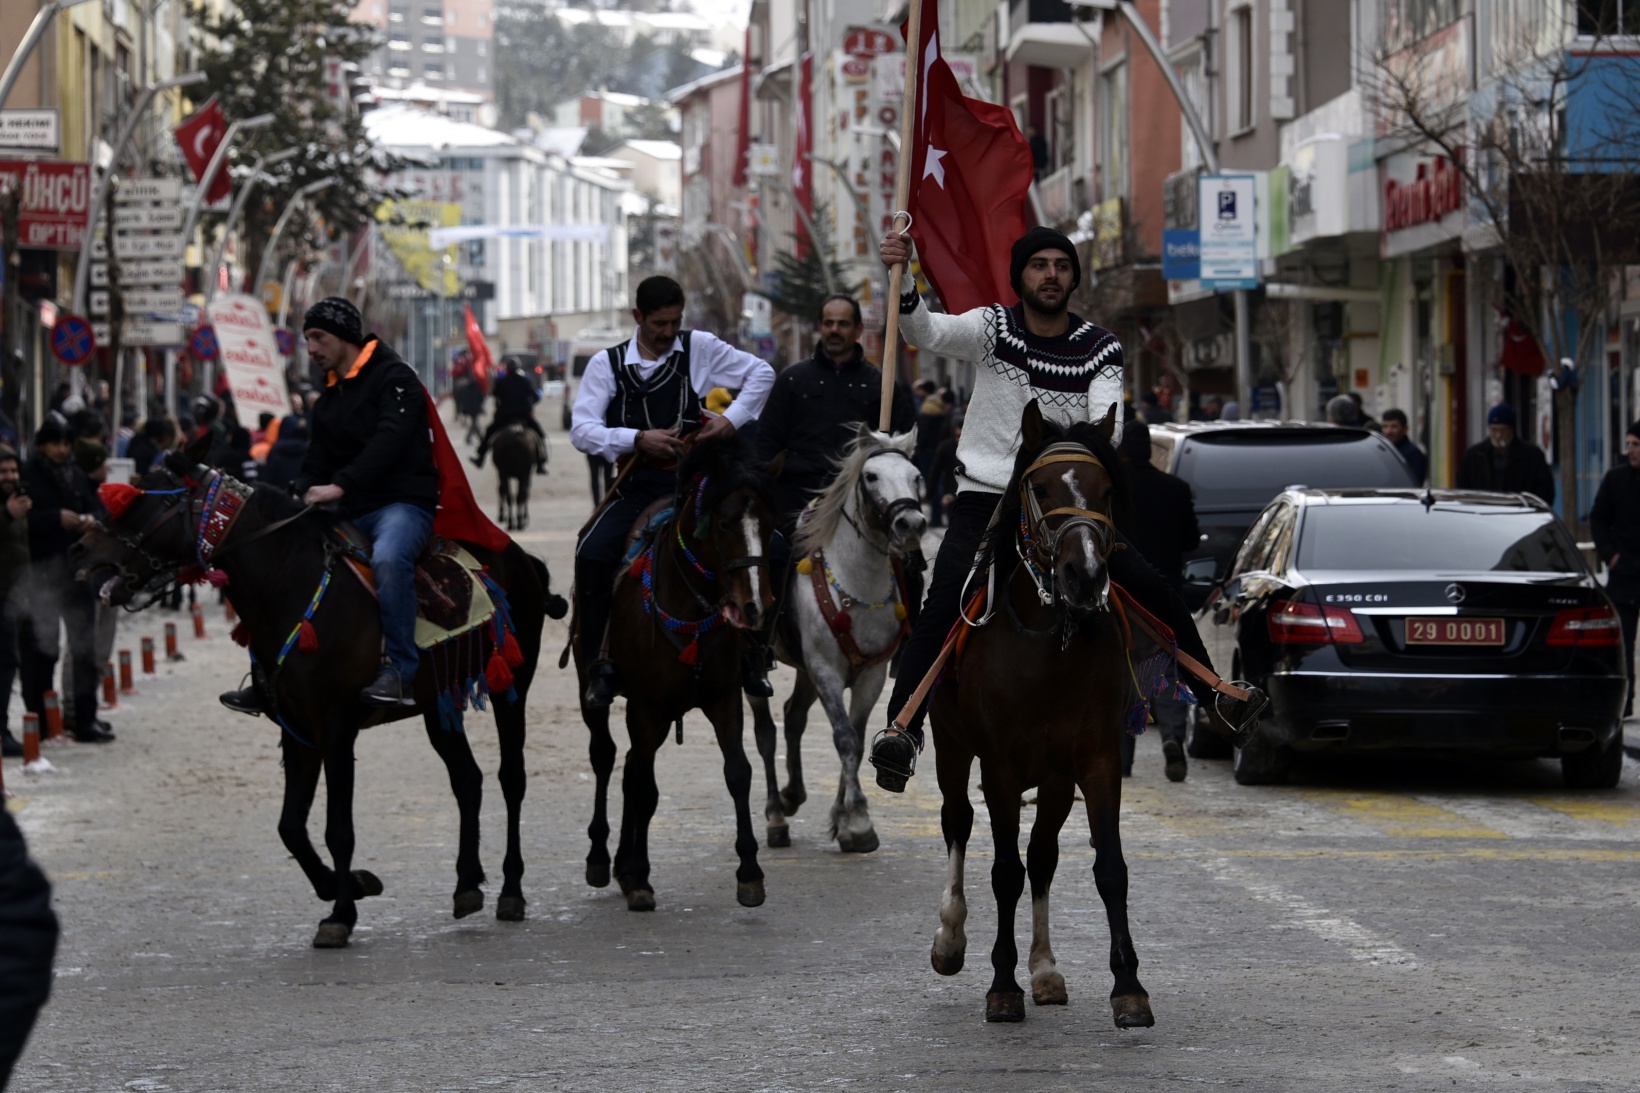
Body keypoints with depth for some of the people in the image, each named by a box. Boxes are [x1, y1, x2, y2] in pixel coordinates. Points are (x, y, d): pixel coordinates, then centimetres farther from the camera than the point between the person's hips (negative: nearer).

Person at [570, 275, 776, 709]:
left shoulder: (699, 348, 6)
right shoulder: (607, 363, 5)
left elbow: (761, 374, 13)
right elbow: (581, 430, -3)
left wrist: (732, 419, -2)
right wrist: (638, 439, -17)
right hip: (637, 486, 0)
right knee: (592, 554, -24)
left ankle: (749, 658, -7)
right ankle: (598, 665, -14)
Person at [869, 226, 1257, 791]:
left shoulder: (1100, 348, 1)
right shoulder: (992, 328, -2)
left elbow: (1107, 423, -12)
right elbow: (927, 332, -19)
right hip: (986, 497, -2)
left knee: (1154, 591, -3)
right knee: (944, 603, -24)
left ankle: (1214, 695, 15)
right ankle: (902, 725, -31)